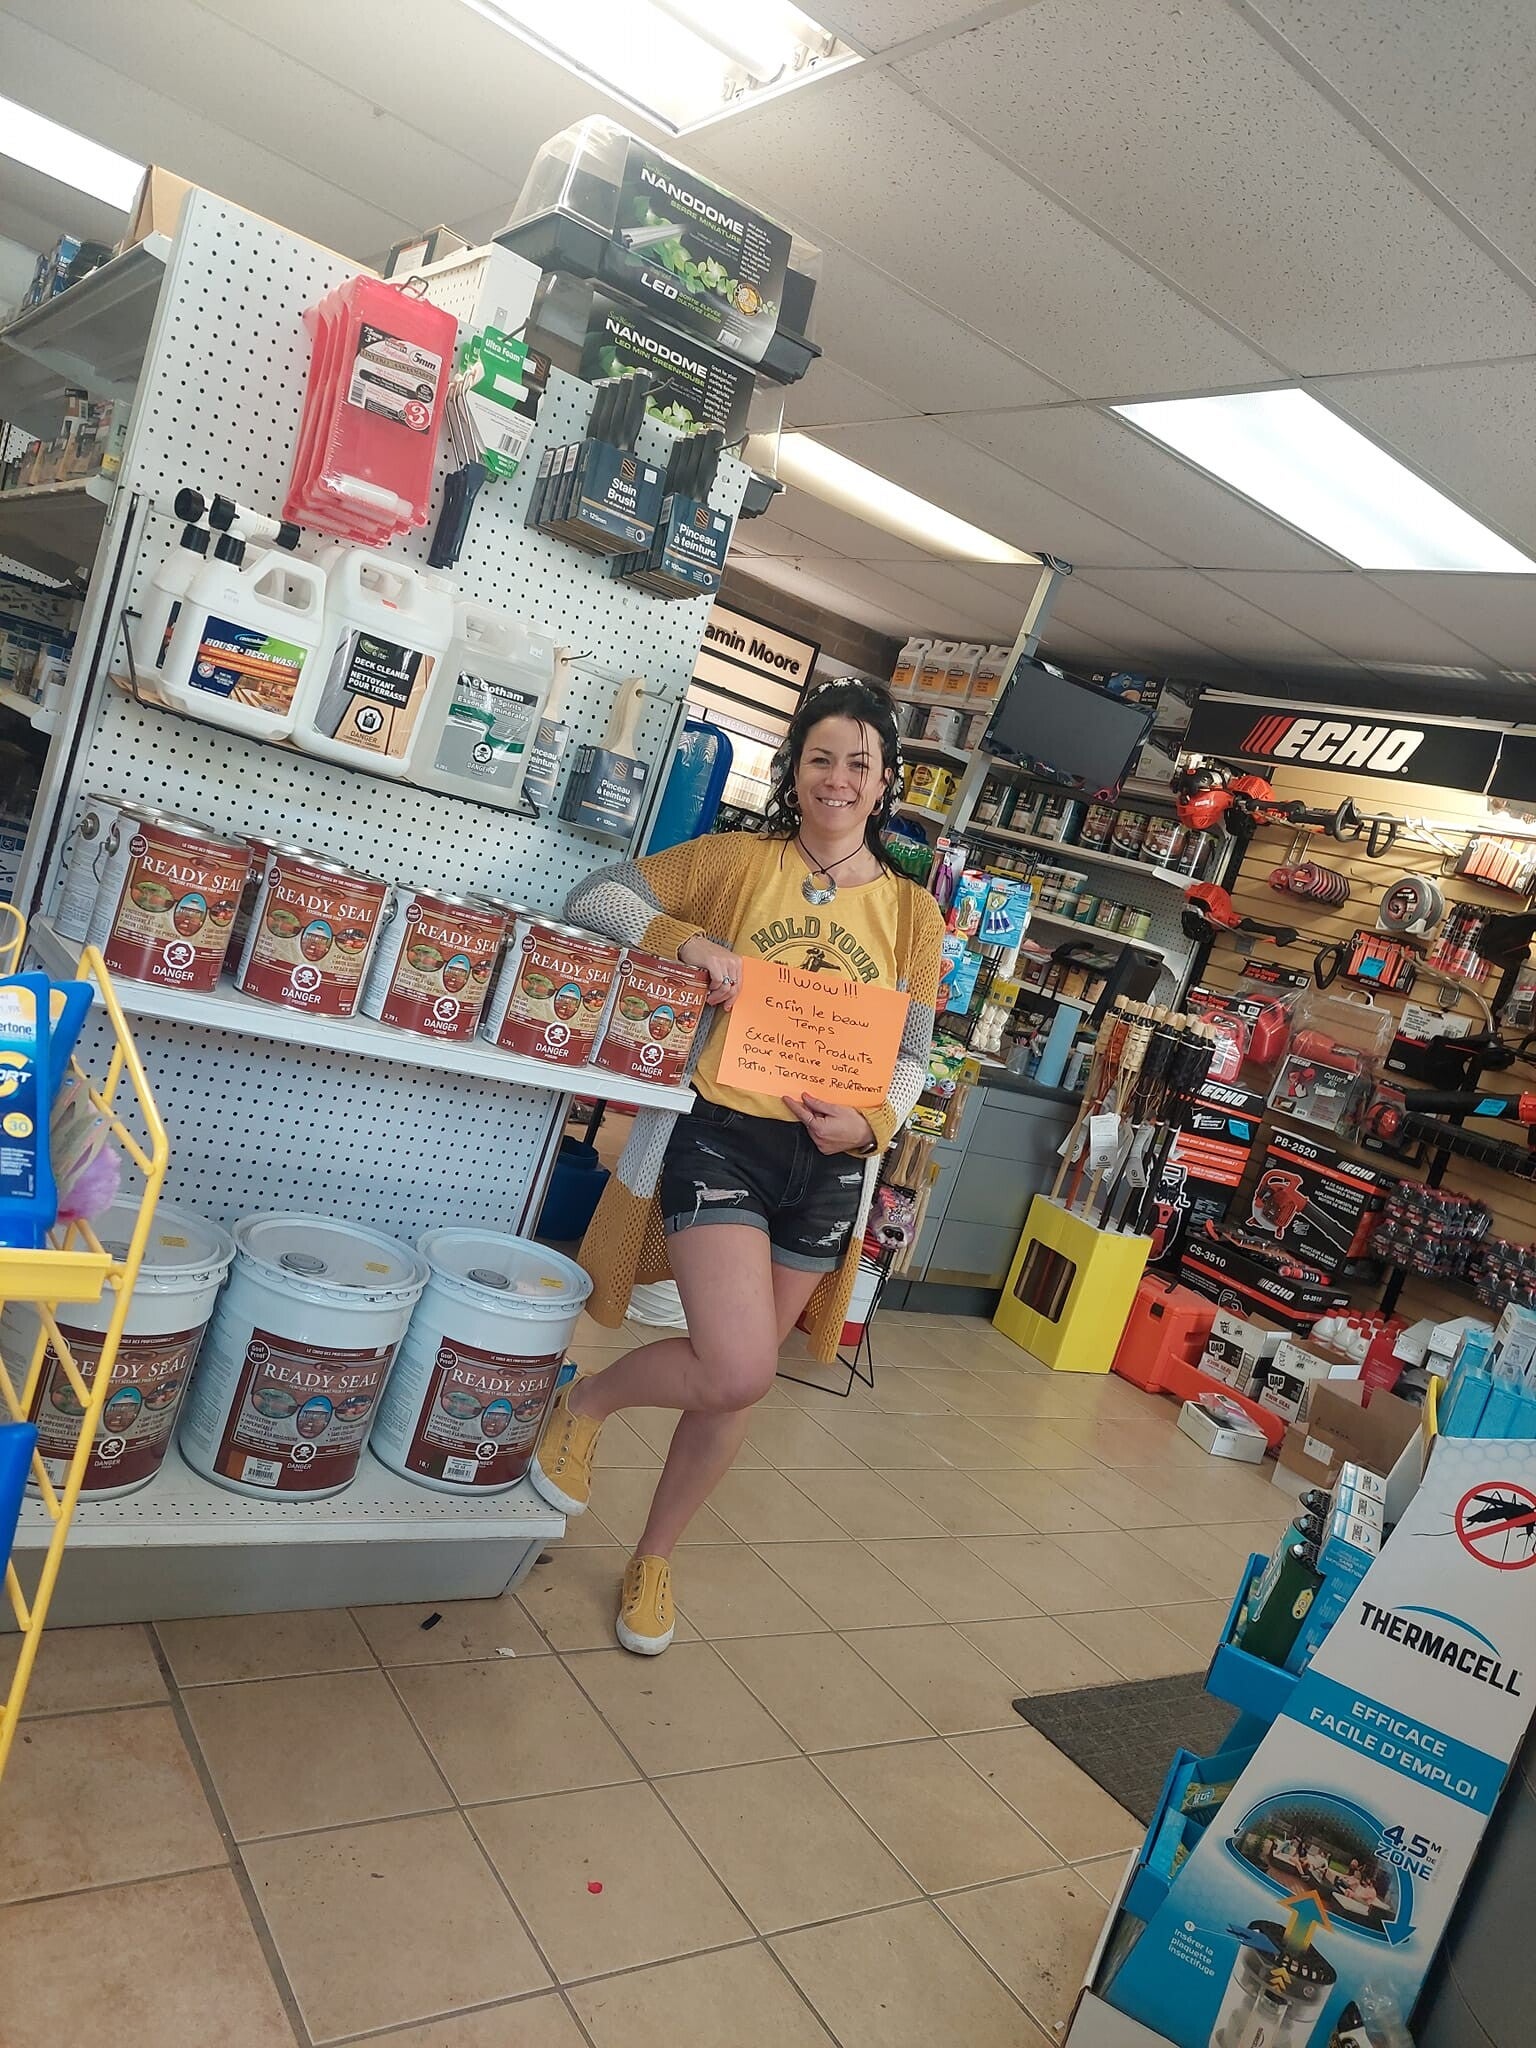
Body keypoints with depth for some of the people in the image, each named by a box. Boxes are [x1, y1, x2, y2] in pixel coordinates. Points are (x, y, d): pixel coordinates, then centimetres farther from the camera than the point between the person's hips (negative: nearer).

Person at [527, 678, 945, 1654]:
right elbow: (596, 896, 2)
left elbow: (912, 1056, 10)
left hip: (828, 1166, 4)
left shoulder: (913, 913, 8)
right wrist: (688, 941, -15)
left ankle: (655, 1561, 37)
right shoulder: (737, 859, 1)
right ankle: (584, 1403, 13)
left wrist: (868, 1124, -11)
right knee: (738, 1371, -20)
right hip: (720, 1133, -3)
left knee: (740, 1385, 13)